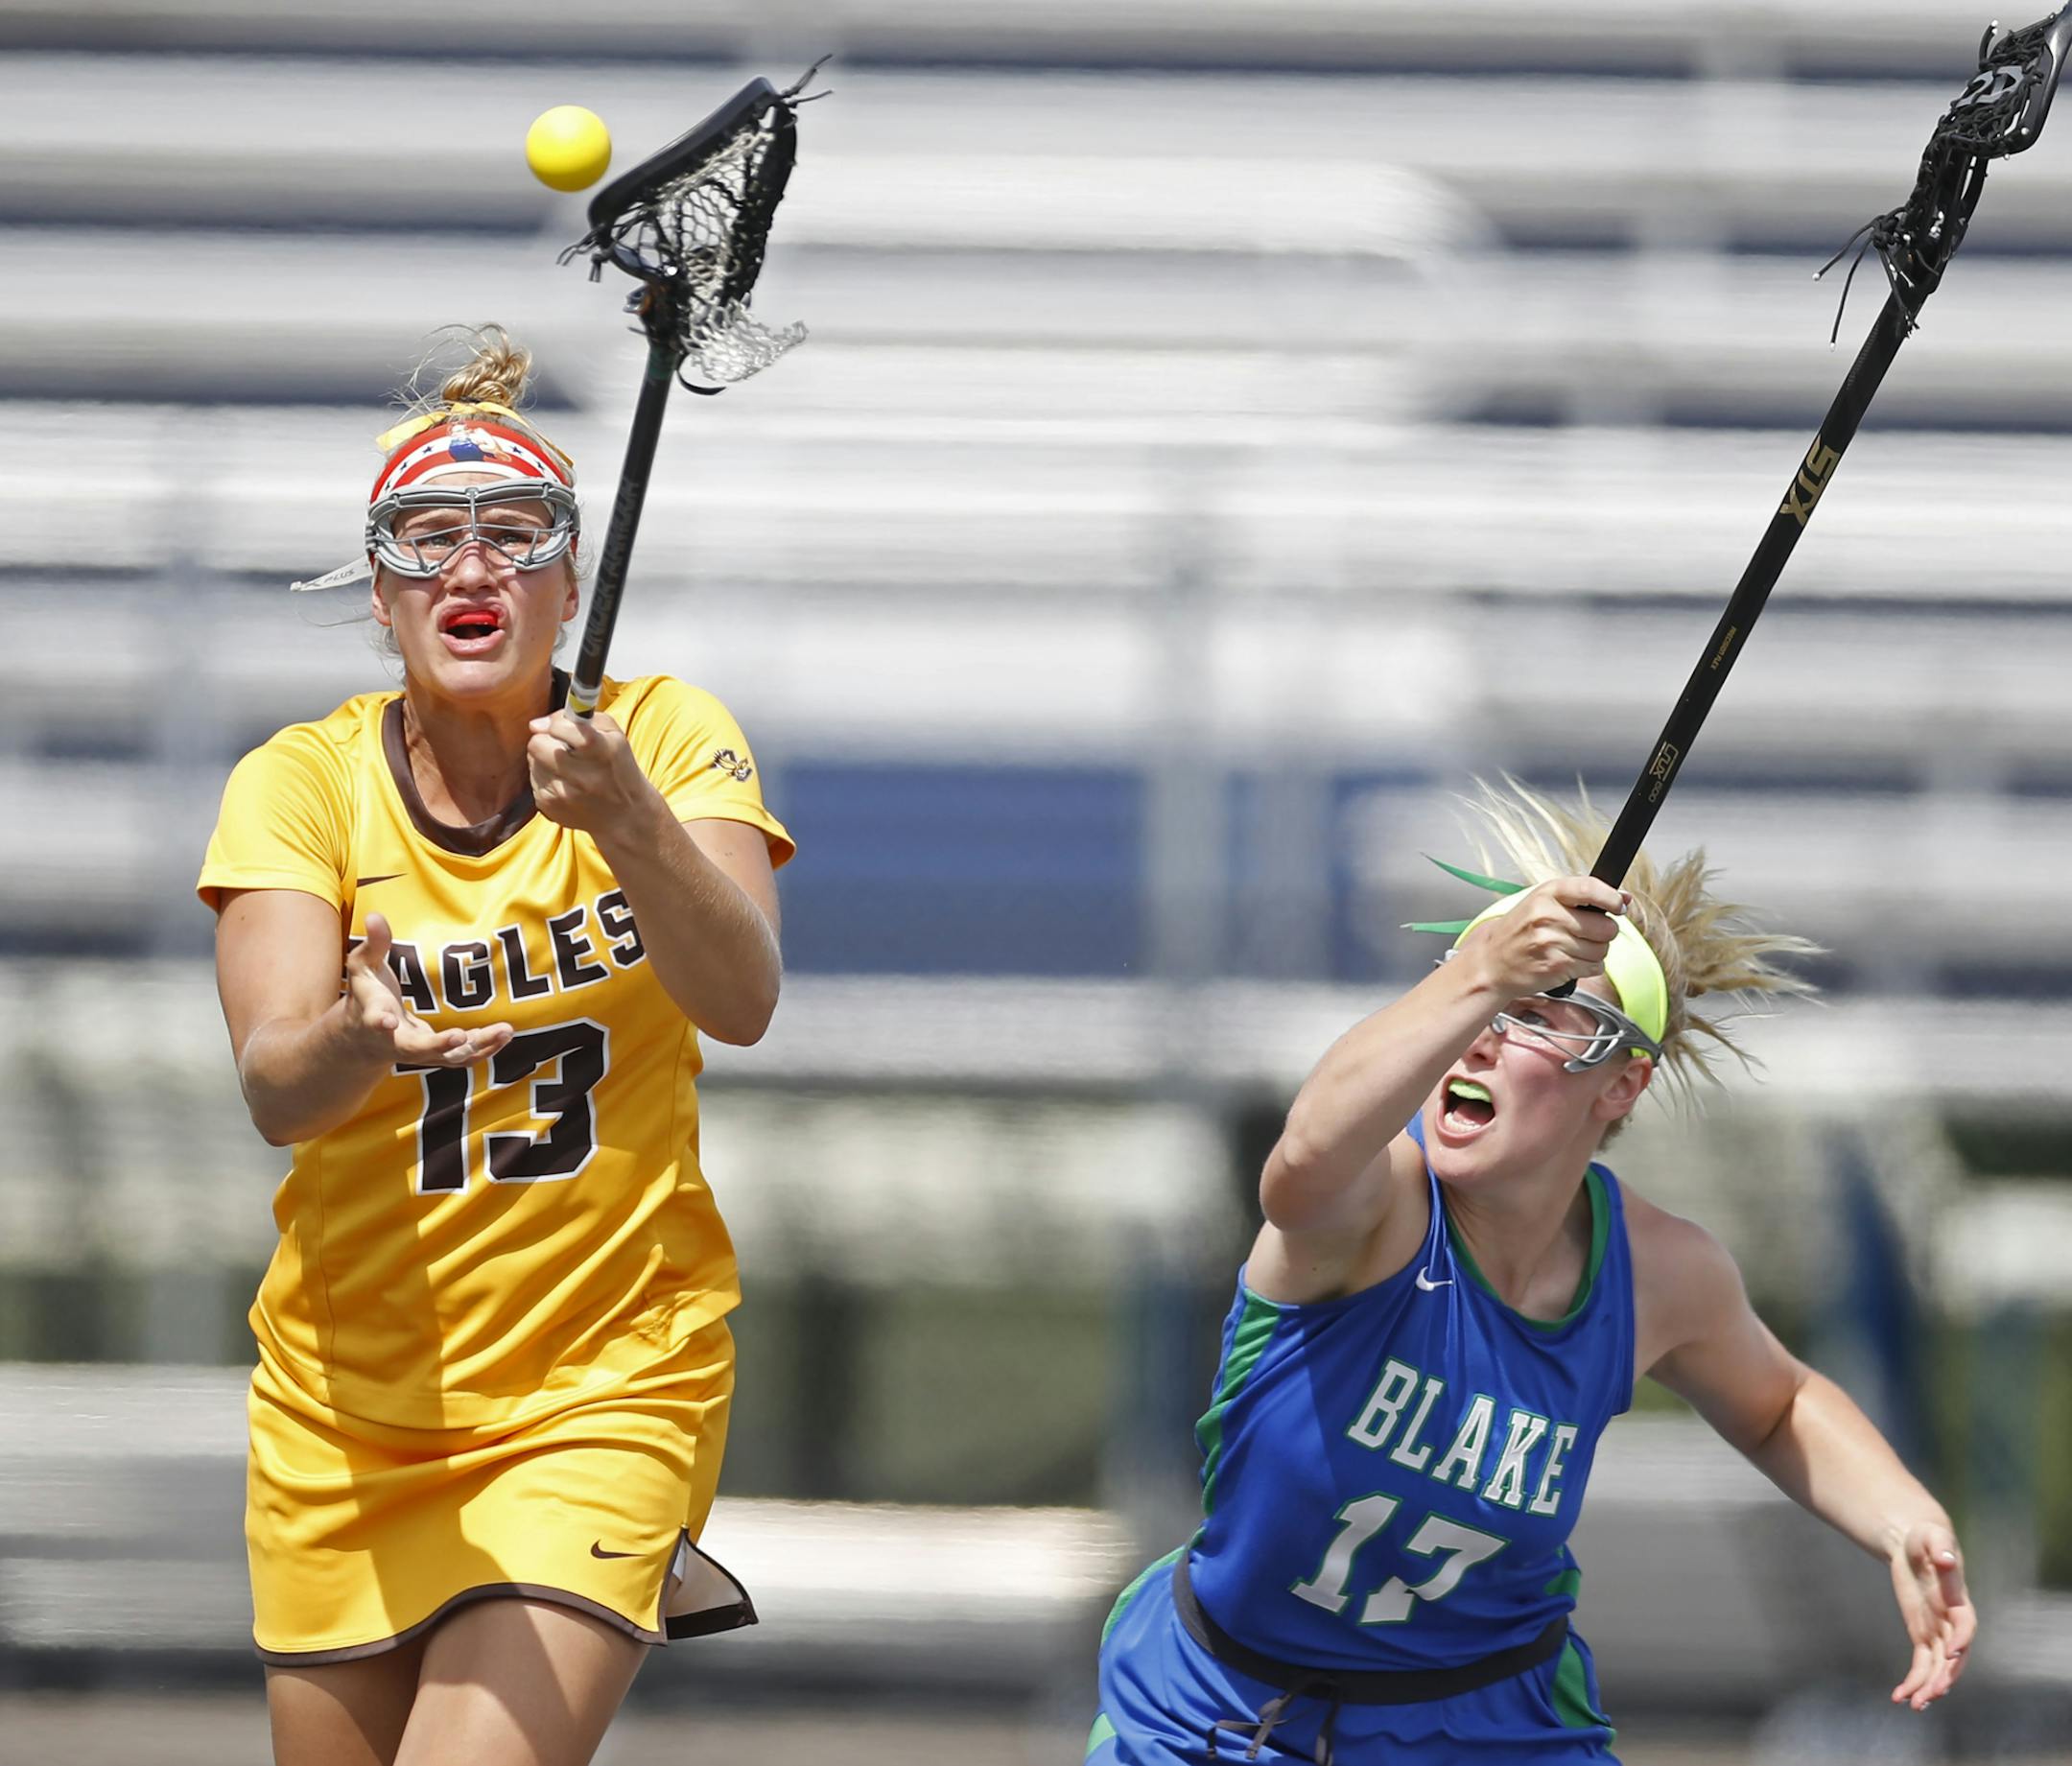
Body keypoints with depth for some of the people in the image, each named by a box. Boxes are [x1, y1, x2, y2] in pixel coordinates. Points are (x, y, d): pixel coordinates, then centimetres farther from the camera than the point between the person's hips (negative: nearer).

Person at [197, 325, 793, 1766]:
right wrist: (355, 1038, -40)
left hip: (609, 1382, -3)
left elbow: (741, 1001, -20)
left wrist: (628, 824, -37)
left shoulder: (666, 738, -5)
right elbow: (274, 1088, -18)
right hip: (347, 1409, 3)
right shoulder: (302, 781, -4)